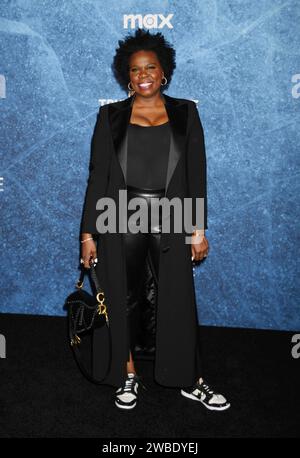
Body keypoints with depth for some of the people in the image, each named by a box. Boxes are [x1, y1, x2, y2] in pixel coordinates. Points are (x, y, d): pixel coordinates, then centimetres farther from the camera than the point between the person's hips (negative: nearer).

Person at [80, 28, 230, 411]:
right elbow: (97, 175, 2)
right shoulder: (111, 116, 4)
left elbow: (196, 173, 4)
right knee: (123, 300, 8)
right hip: (122, 221, 0)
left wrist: (199, 229, -1)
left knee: (178, 301, 5)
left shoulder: (185, 113, 5)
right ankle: (128, 377, 27)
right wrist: (88, 233, -2)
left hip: (170, 221, 0)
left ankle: (190, 381, 22)